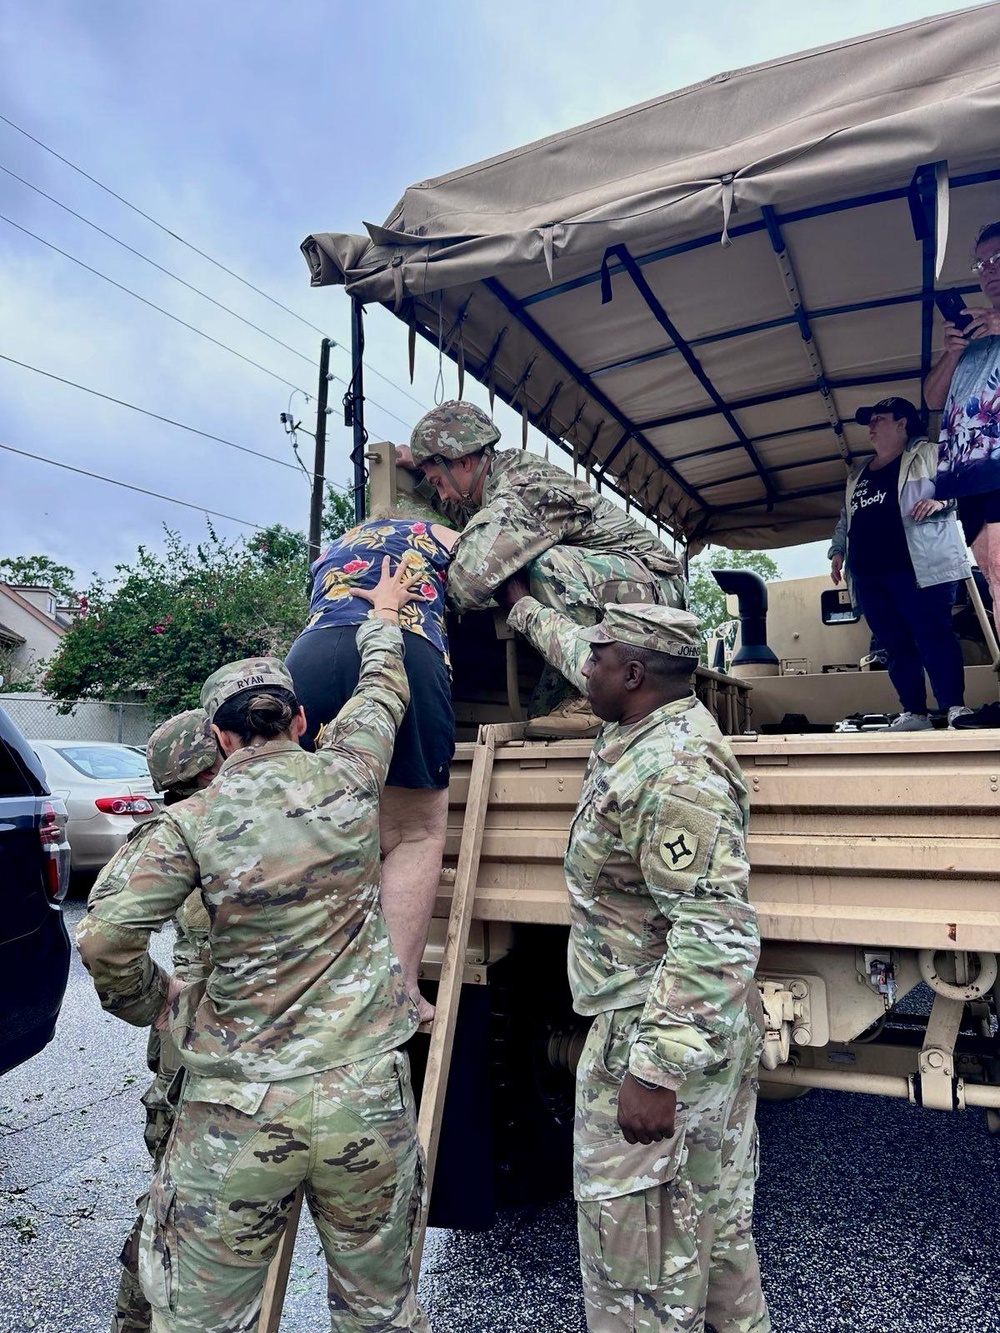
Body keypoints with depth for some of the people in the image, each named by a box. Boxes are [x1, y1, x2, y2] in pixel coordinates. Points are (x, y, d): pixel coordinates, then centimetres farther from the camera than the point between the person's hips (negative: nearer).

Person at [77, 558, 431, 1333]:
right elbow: (385, 688, 14)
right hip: (366, 1099, 2)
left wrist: (161, 1002, 10)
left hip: (236, 1112, -1)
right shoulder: (344, 778, -3)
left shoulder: (193, 823, -7)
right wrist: (383, 614, 33)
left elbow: (106, 944, -10)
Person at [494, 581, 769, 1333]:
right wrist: (520, 603, 36)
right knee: (718, 1222, 23)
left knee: (635, 1241, 4)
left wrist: (654, 1073, -29)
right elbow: (576, 655, 24)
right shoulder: (652, 725, 5)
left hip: (656, 1034, -10)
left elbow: (716, 938, -30)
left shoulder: (675, 771, -25)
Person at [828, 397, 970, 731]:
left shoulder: (927, 454, 9)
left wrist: (941, 500, -19)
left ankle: (955, 708, -8)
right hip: (869, 576, 6)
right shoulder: (857, 476, 26)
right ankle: (913, 713, 5)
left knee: (933, 637, -11)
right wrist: (837, 551, 19)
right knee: (896, 647, 2)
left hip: (918, 568, -6)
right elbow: (845, 520, 31)